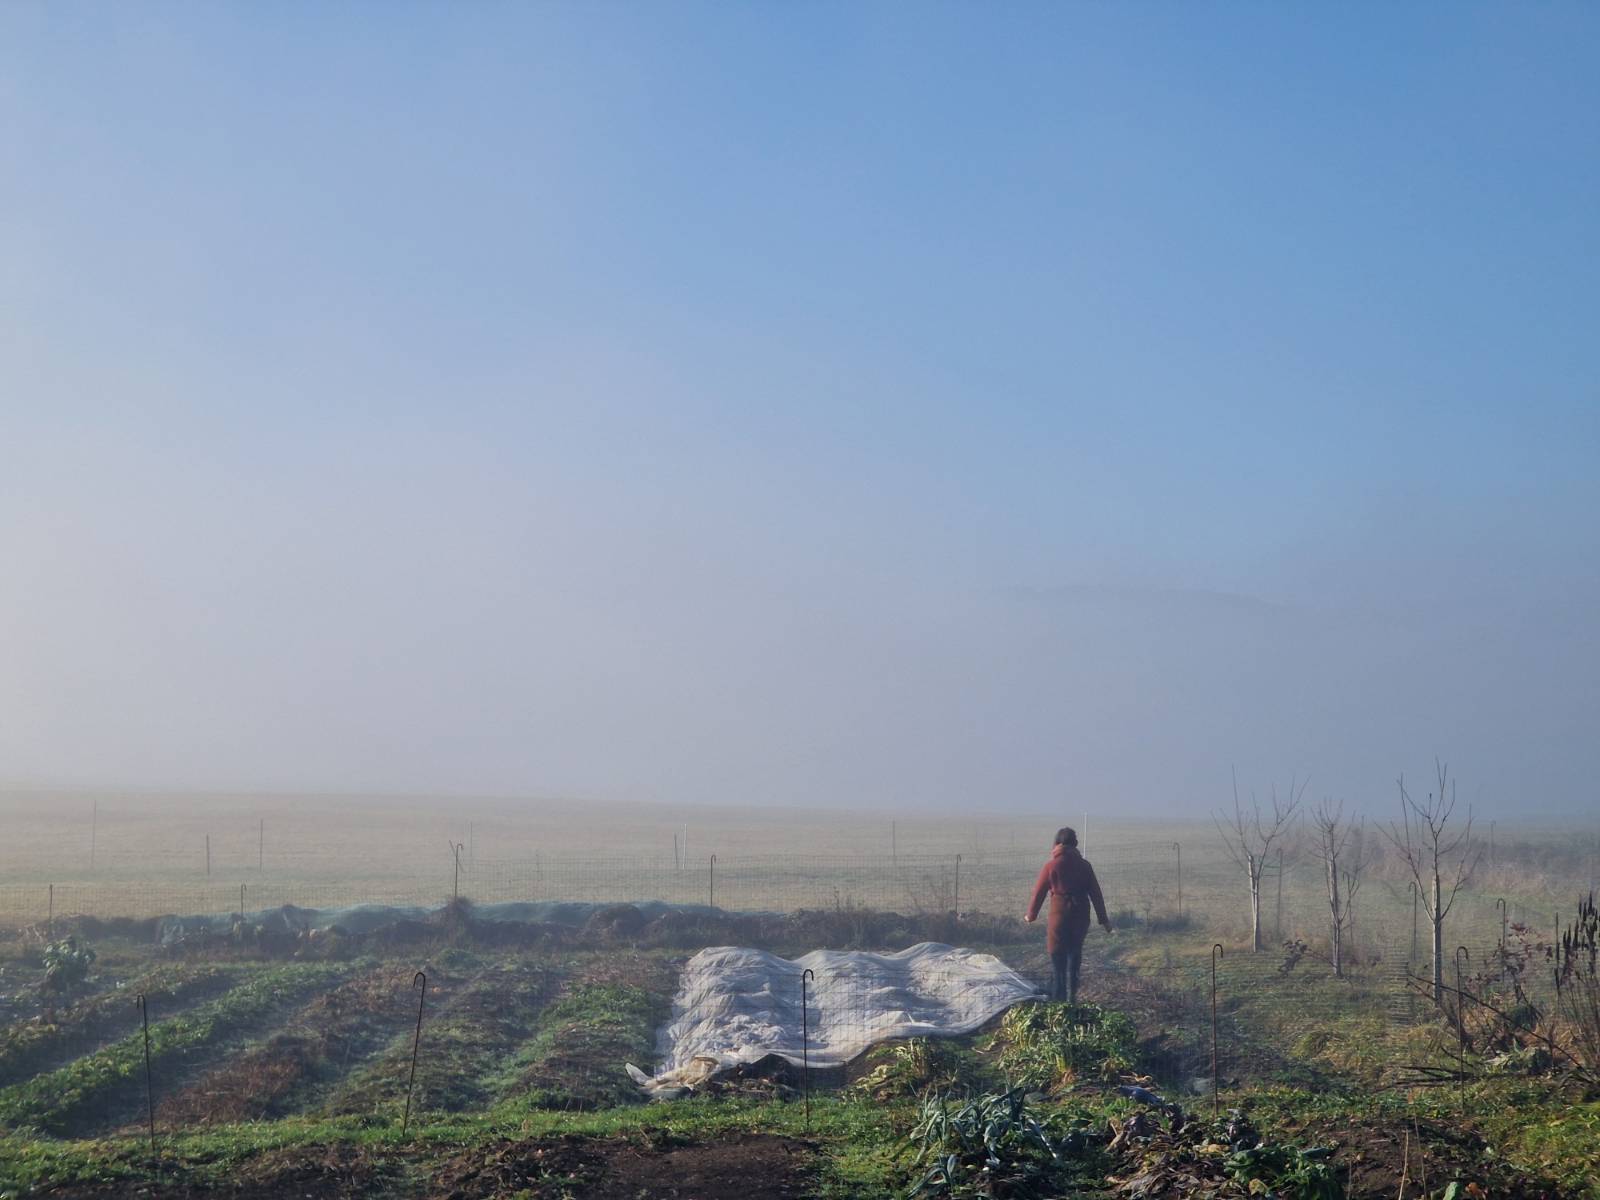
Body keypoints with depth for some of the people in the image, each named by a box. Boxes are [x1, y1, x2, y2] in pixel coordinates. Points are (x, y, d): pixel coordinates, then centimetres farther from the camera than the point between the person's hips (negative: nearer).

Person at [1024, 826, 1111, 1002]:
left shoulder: (1051, 866, -7)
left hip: (1059, 917, -4)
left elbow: (1039, 893, -1)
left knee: (1058, 956, 3)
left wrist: (1031, 916, 13)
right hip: (1081, 918, 4)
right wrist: (1103, 920, 10)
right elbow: (1095, 894, 4)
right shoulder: (1084, 865, 2)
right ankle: (1072, 996, 20)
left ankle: (1059, 997, 1)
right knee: (1075, 955, 16)